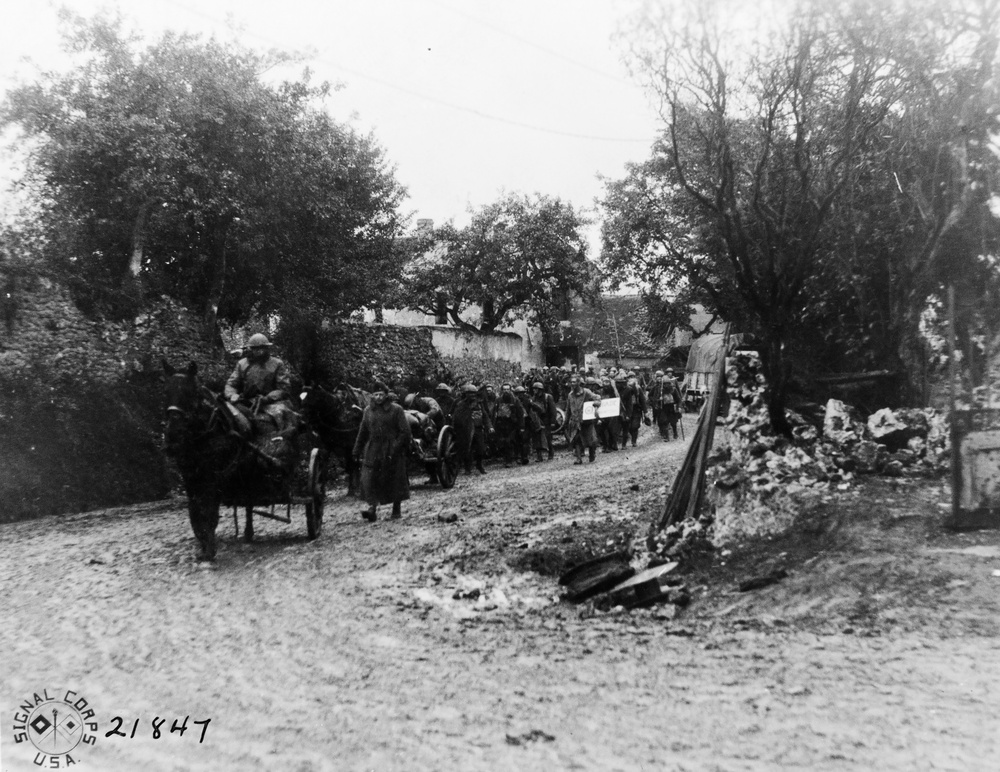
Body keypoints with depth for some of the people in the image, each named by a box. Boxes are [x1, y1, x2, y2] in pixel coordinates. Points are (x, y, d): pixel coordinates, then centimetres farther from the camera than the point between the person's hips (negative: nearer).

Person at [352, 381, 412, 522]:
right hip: (372, 451, 3)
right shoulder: (368, 410, 9)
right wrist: (357, 451, 13)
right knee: (369, 479, -10)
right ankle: (372, 507, -11)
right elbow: (362, 432, 16)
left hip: (392, 451, -3)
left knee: (395, 480, 4)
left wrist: (395, 449, -13)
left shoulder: (396, 410, -4)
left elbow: (405, 432, -6)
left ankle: (397, 510, 18)